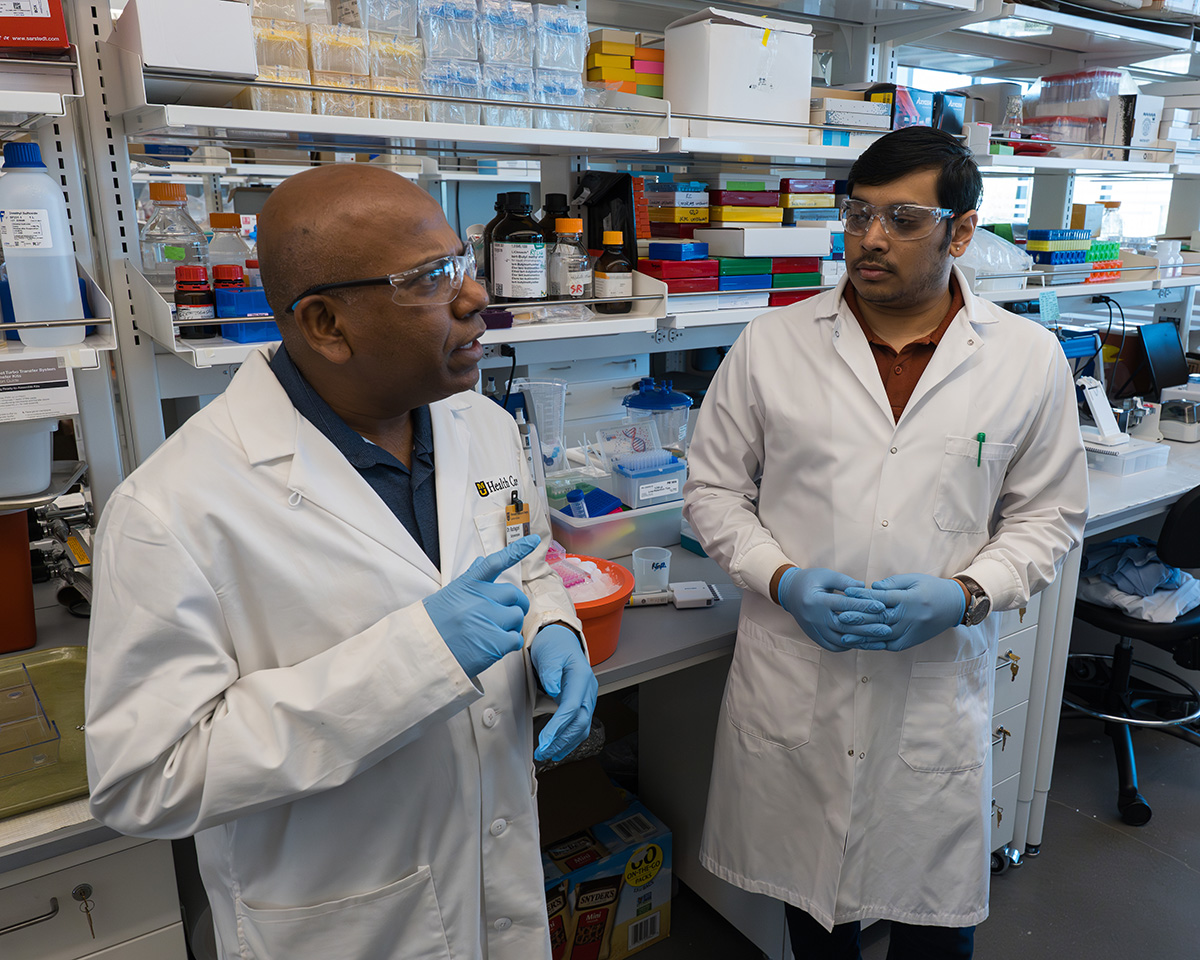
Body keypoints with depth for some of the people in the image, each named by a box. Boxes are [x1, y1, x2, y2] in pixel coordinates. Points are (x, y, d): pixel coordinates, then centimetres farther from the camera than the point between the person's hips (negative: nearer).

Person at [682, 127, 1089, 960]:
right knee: (807, 884, 20)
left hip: (941, 686, 0)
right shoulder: (772, 344, -2)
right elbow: (715, 489, 2)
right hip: (792, 682, 1)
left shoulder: (1029, 359, -1)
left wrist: (963, 595, -13)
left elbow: (1048, 514, 5)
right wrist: (781, 579, -13)